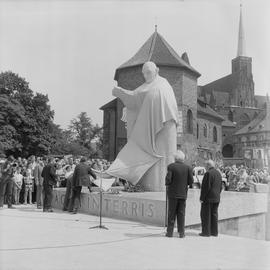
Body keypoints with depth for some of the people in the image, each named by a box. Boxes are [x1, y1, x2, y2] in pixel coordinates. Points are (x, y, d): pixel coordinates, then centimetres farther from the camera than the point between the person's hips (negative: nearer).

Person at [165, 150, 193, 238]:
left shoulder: (171, 166, -8)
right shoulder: (188, 168, -2)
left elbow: (168, 179, -15)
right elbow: (191, 181, -7)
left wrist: (168, 184, 6)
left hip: (173, 193, -2)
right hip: (183, 194, 2)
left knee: (171, 213, 6)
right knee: (181, 214, 8)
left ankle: (170, 232, 8)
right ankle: (181, 233, 8)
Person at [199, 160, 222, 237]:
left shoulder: (208, 173, -15)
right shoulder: (218, 173, 11)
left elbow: (206, 187, -18)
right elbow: (220, 187, 13)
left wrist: (202, 198, -13)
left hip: (208, 198, -8)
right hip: (216, 198, 8)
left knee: (206, 215, -1)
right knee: (214, 214, 12)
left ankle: (206, 231, 1)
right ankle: (214, 232, 15)